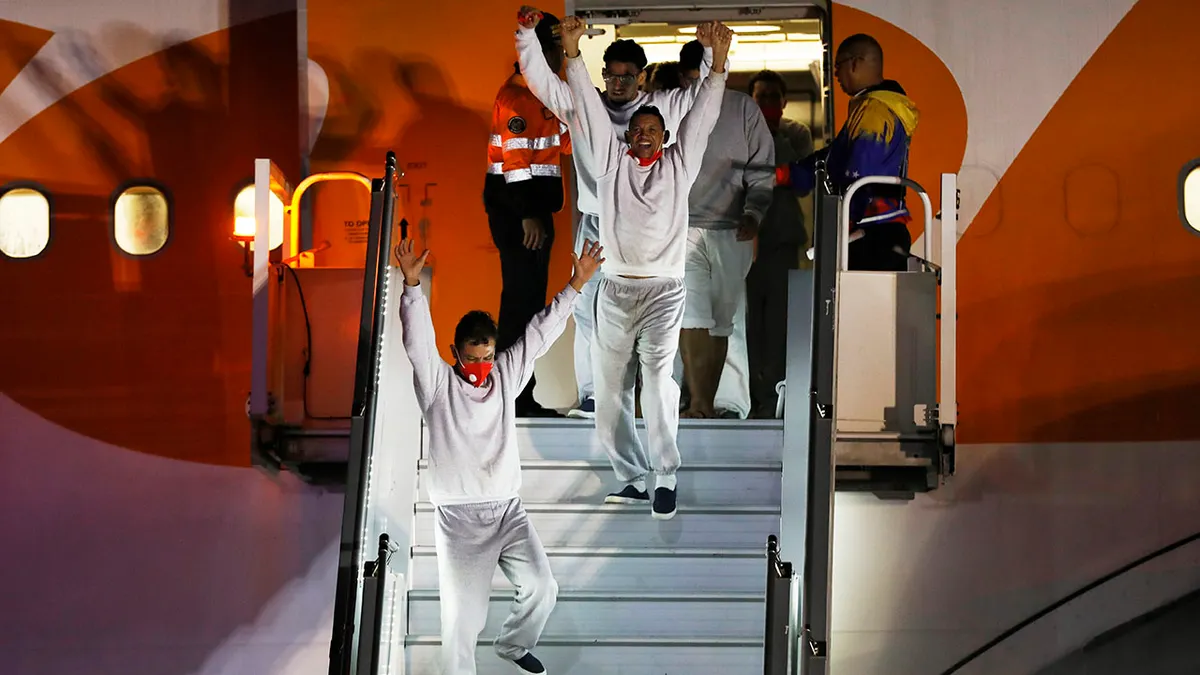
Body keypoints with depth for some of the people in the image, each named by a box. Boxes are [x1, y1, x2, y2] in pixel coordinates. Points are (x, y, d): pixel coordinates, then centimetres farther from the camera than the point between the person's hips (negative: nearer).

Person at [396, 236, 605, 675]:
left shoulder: (507, 375, 7)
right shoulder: (438, 385, -4)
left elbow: (540, 333, 6)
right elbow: (418, 341, -18)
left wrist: (576, 284, 2)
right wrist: (412, 284, -31)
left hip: (508, 510, 4)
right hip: (458, 518, -4)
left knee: (542, 588, -4)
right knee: (464, 613, -11)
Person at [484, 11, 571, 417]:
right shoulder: (515, 96, -13)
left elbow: (565, 140, 20)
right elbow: (514, 160, -19)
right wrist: (527, 215, -22)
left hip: (535, 205, 10)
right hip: (514, 209, -10)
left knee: (532, 296, 11)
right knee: (521, 295, -9)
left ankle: (524, 395, 18)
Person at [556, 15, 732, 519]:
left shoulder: (679, 164, 12)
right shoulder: (611, 162, 12)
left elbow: (702, 117, 6)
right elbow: (590, 109, 6)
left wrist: (718, 60, -4)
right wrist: (572, 51, -2)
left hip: (665, 290, -2)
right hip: (616, 289, 2)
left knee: (658, 375, -21)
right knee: (611, 393, 1)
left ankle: (665, 479, -24)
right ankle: (632, 480, 10)